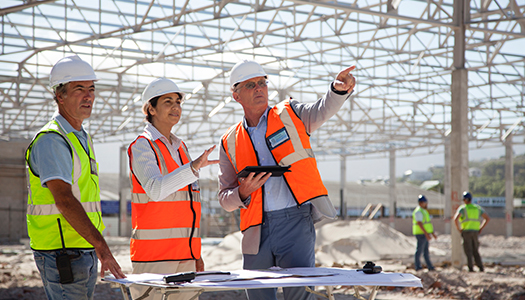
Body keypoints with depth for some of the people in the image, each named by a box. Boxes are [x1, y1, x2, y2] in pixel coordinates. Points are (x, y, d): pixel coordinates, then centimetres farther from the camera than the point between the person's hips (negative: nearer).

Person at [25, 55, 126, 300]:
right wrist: (101, 246, -33)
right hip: (62, 254, -9)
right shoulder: (51, 140, -14)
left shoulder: (81, 138, 17)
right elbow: (64, 199, -26)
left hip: (86, 252, 9)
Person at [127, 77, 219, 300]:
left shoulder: (180, 147, 20)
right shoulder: (142, 146, -4)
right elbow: (155, 189, -23)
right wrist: (194, 167, -35)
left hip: (184, 253, 7)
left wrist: (195, 252, 17)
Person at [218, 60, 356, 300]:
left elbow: (321, 111, -13)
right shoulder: (230, 143, 14)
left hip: (295, 220, -3)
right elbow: (225, 199, 15)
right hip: (257, 231, 3)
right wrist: (243, 192, -8)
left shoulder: (290, 115, 9)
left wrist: (339, 89, -34)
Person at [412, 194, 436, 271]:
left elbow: (427, 223, 23)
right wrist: (426, 234, -27)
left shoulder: (424, 211, 18)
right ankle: (418, 266, 0)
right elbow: (419, 224, -23)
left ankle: (430, 266, 12)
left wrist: (432, 233, 20)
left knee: (426, 251, 10)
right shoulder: (418, 211, -15)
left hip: (425, 234, 10)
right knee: (419, 250, -5)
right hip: (421, 234, -10)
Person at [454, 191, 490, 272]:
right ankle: (481, 267, 6)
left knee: (468, 251, 1)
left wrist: (459, 229, -6)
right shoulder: (477, 208, 10)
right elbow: (487, 218, 9)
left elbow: (456, 219, -21)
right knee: (475, 251, 13)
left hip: (466, 232, -4)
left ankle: (471, 268, -4)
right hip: (475, 232, 4)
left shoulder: (462, 208, -4)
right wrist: (481, 229, 11)